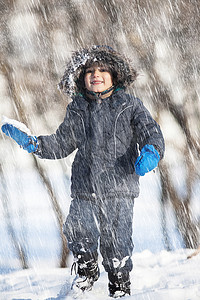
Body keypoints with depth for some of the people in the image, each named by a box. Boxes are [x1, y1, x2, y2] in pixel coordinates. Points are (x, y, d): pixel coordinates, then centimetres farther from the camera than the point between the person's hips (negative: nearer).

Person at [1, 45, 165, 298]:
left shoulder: (129, 106, 2)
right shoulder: (77, 111, 11)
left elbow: (151, 132, -4)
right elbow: (60, 145, 18)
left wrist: (150, 153, -26)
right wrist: (30, 142, 5)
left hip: (119, 190, -2)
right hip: (84, 189, 3)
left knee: (116, 238, -2)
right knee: (77, 231, -12)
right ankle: (86, 270, 18)